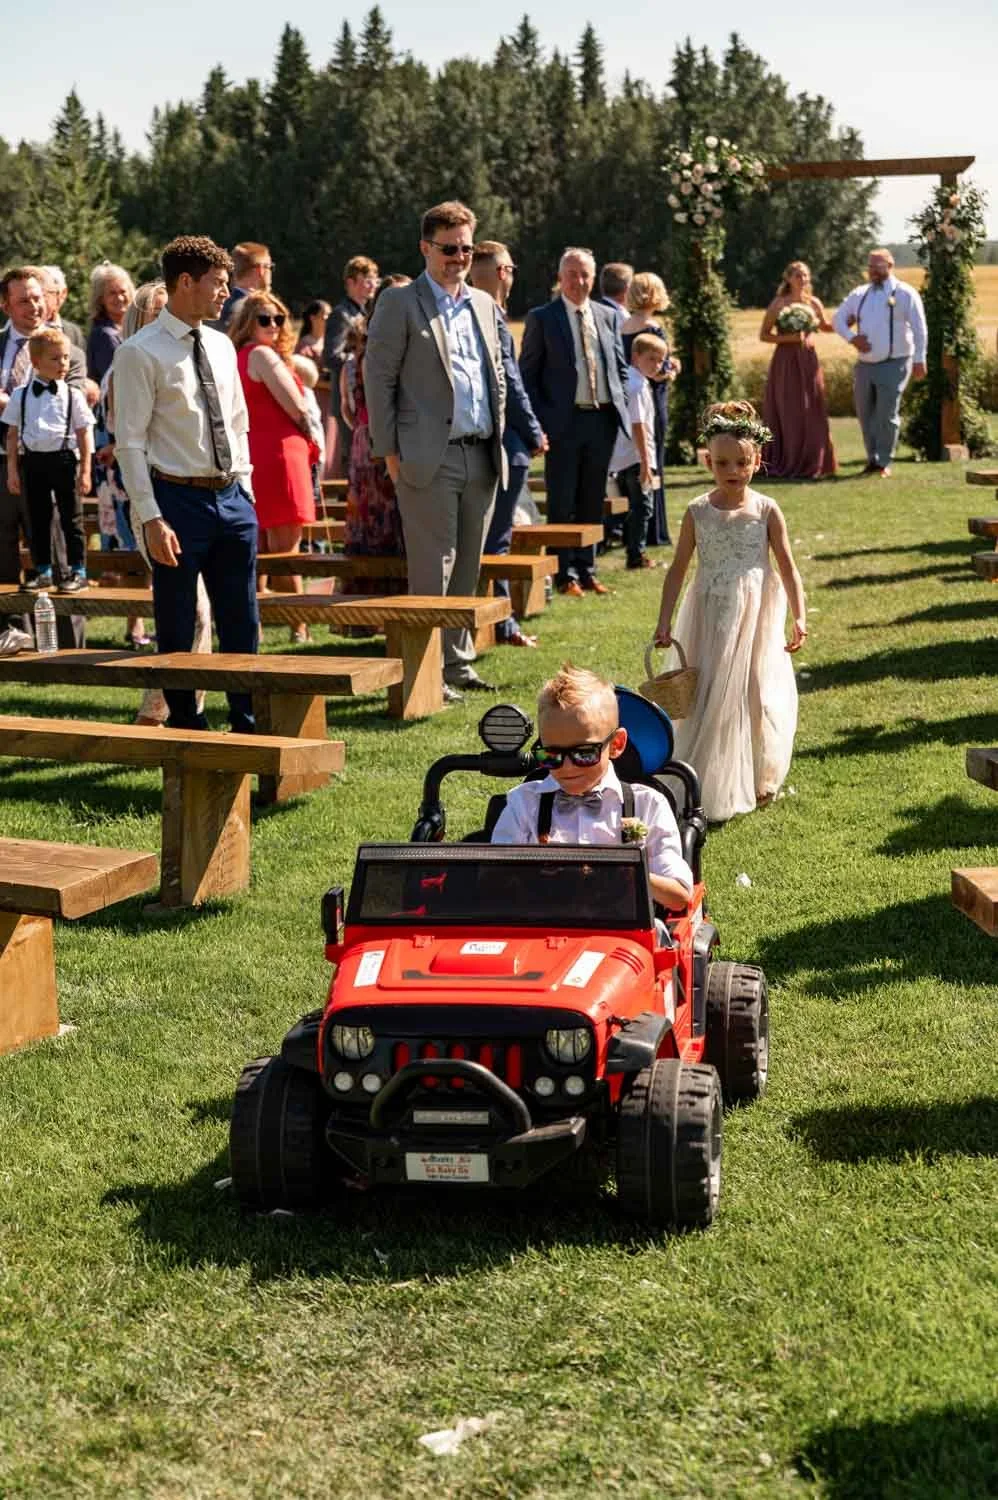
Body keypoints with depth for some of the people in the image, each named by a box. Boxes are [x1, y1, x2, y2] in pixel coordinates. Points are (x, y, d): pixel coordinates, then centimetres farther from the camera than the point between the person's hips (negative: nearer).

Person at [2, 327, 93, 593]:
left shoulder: (72, 395, -1)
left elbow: (84, 435, 1)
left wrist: (85, 472, -3)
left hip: (64, 459, -2)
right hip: (32, 459, 2)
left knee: (71, 517, 4)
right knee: (38, 518, 10)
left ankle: (77, 571, 12)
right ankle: (43, 571, 20)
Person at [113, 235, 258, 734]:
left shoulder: (222, 346, 11)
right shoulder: (141, 353, -9)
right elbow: (130, 443, -12)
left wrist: (244, 492, 12)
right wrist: (151, 518, -17)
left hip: (233, 498, 6)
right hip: (179, 499, -6)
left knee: (241, 624, 10)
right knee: (177, 628, 4)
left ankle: (248, 726, 20)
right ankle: (187, 730, 15)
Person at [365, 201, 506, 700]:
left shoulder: (484, 304, 17)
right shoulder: (399, 303, -2)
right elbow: (377, 377, -5)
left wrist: (497, 441, 14)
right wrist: (389, 452, -10)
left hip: (481, 457, 6)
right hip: (430, 458, -6)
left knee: (467, 569, 11)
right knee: (432, 571, -4)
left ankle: (458, 661, 20)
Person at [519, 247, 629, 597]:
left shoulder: (607, 317, 12)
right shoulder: (542, 318, -1)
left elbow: (620, 367, 19)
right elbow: (527, 374, -2)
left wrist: (619, 404, 6)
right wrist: (540, 420, -10)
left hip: (603, 420, 4)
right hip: (563, 422, -4)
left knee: (592, 502, 10)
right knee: (562, 504, 0)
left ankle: (586, 570, 19)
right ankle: (565, 575, 6)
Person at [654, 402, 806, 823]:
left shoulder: (766, 511, -2)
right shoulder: (697, 512, -1)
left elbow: (787, 568, 0)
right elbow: (678, 568, 3)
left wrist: (799, 617, -8)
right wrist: (665, 621, -2)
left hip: (754, 617, -1)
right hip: (709, 618, 1)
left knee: (757, 693, 2)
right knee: (706, 698, 2)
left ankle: (756, 781, 20)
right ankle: (708, 785, 12)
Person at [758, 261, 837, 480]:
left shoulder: (813, 303, 7)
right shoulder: (778, 304, -4)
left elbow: (826, 327, 23)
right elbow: (764, 335, -3)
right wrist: (788, 338, -17)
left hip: (808, 361, 4)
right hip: (785, 362, -4)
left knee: (811, 413, 3)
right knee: (787, 414, -3)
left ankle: (810, 464, 11)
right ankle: (785, 465, 4)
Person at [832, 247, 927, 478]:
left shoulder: (905, 294, -3)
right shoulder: (859, 294, 11)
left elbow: (919, 330, -4)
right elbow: (838, 319, 17)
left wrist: (919, 360, -9)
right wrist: (851, 337, -2)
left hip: (893, 365, -5)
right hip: (864, 364, 6)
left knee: (887, 416, -7)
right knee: (865, 414, 10)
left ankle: (884, 463, 3)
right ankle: (872, 459, 22)